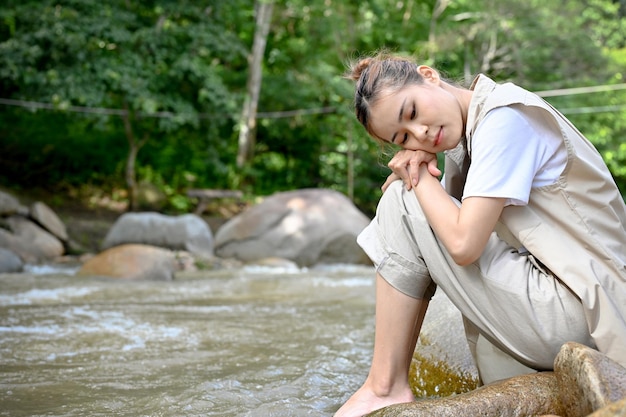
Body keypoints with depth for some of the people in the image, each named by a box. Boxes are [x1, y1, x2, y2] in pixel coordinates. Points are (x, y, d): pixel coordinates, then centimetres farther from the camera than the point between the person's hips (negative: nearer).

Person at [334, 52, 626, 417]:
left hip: (574, 313, -10)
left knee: (401, 204, -10)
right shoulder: (465, 137, 11)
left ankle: (386, 387, -5)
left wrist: (419, 179, -7)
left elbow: (463, 244, -23)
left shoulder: (505, 117, -16)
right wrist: (412, 165, -9)